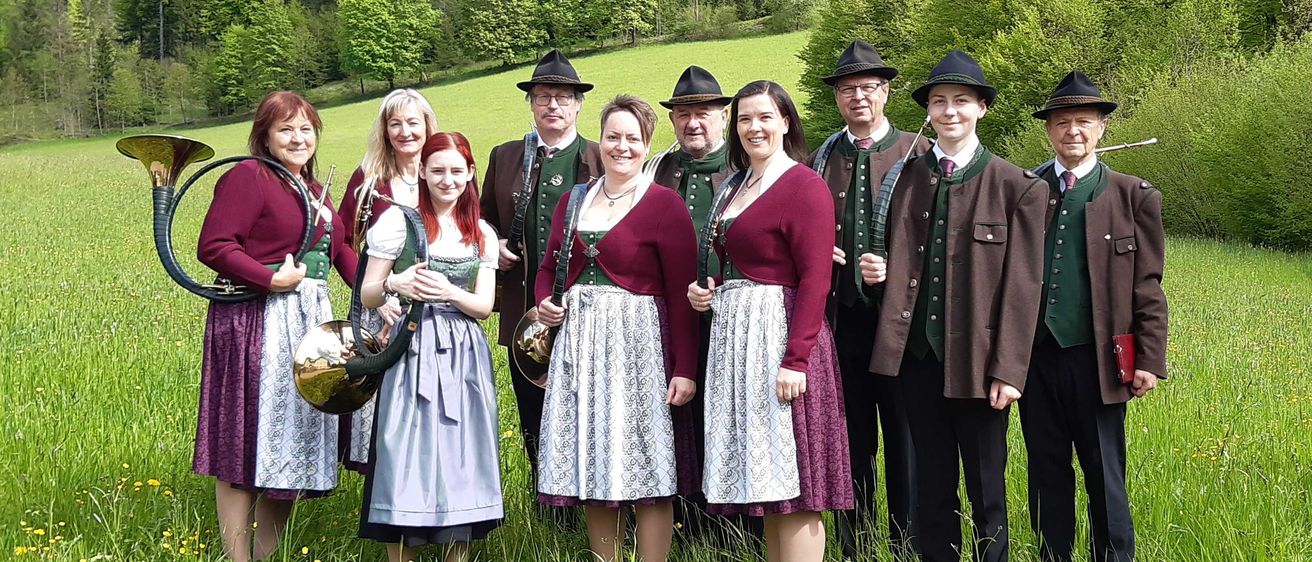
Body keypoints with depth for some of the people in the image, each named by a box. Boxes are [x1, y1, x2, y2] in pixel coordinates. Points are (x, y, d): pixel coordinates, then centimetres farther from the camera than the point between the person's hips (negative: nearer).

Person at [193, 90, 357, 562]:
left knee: (296, 442, 14)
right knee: (246, 448, -1)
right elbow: (213, 247, -17)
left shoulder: (314, 190, 17)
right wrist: (273, 280, -20)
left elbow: (340, 249, 15)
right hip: (257, 324, -9)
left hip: (311, 320, 9)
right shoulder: (247, 177, -10)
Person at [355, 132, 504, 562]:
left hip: (463, 357, 3)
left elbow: (483, 307, 6)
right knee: (407, 456, -5)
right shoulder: (398, 220, 1)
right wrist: (395, 284, -21)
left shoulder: (482, 235, 11)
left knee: (460, 456, 3)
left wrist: (447, 292, -14)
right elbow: (367, 296, 1)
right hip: (412, 353, -3)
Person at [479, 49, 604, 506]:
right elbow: (484, 222, 21)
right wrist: (494, 245, 0)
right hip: (525, 314, 3)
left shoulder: (602, 160, 2)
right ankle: (546, 518, 22)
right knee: (534, 429, 10)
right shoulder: (504, 159, 12)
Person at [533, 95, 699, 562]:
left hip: (638, 343, -5)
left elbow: (681, 293, -9)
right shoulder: (573, 200, 12)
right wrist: (544, 302, -1)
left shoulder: (665, 204, -6)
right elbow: (550, 267, 21)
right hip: (578, 343, 6)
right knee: (590, 466, 10)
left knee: (645, 471, -2)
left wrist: (685, 369, -14)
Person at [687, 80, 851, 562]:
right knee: (764, 480, 12)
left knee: (792, 480, -4)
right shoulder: (739, 188, 17)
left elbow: (815, 280, -16)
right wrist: (705, 290, 4)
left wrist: (795, 359, -23)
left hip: (780, 335, -8)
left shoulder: (804, 186, -10)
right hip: (735, 337, 9)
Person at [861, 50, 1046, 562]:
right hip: (918, 352, 3)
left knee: (986, 489, 5)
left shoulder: (1017, 187, -3)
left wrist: (1008, 370, -10)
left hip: (976, 359, -3)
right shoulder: (907, 177, 8)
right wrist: (877, 271, -6)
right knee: (931, 486, 12)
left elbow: (1021, 287, -6)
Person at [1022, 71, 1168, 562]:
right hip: (1037, 356, 2)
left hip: (1097, 360, -2)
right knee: (1046, 475, 12)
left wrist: (1149, 360, -4)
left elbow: (1147, 288, 1)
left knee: (1105, 480, 5)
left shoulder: (1133, 197, 1)